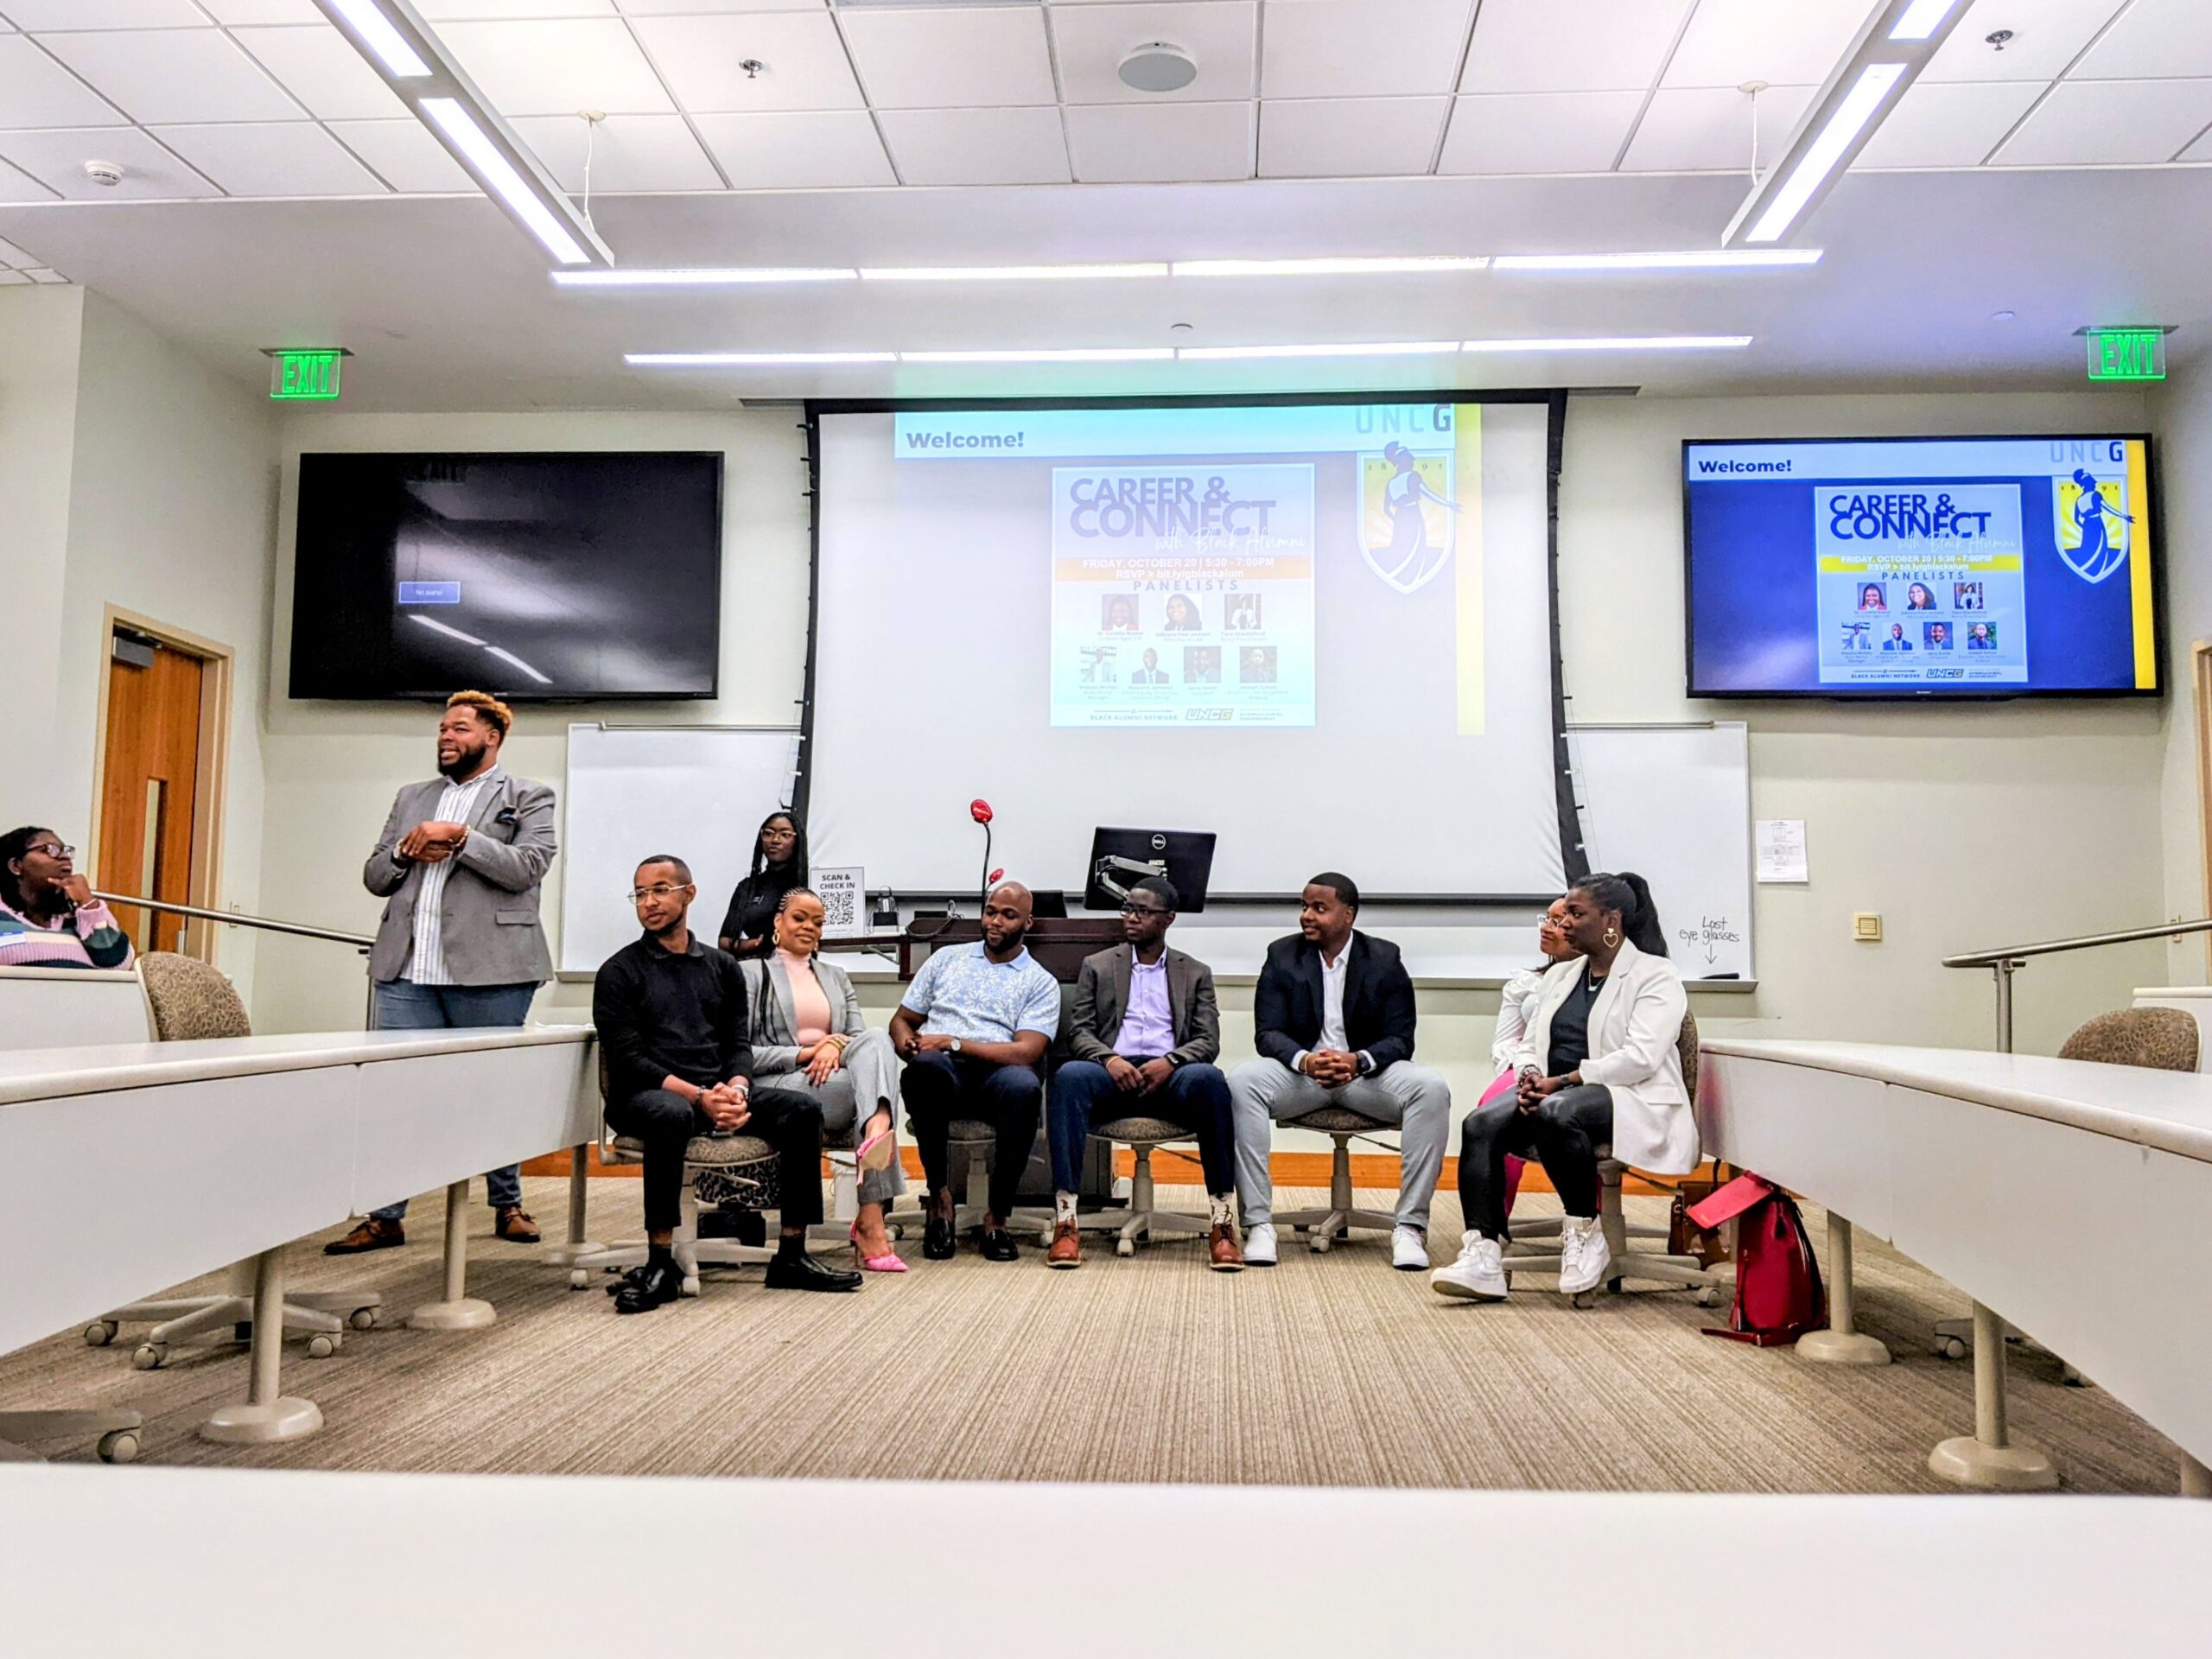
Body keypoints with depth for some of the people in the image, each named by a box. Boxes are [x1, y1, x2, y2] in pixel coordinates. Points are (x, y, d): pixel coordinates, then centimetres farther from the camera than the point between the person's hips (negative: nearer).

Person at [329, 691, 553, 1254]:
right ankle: (385, 1217, 8)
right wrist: (406, 852, -2)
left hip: (486, 971, -4)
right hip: (407, 972, 4)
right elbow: (374, 876, 19)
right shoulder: (412, 798, 21)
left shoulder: (528, 798, 5)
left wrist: (459, 836, -14)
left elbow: (526, 868, -10)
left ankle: (507, 1205, 20)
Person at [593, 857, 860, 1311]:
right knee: (672, 1114, -39)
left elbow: (738, 1043, 11)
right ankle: (660, 1264, -31)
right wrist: (697, 1095, -20)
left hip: (718, 1092, 5)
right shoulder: (619, 972, 4)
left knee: (802, 1109, -17)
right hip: (645, 1096, -4)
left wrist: (736, 1089, -13)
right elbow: (627, 1058, -7)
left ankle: (791, 1256, -12)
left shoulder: (722, 966, 17)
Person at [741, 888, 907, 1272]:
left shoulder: (835, 976, 28)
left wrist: (836, 1046, -11)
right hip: (779, 1088, -4)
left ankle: (877, 1131, -61)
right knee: (871, 1083, -33)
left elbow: (860, 1035, 14)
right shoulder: (753, 973, 11)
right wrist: (804, 1054, -12)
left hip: (837, 1077, 4)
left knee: (876, 1040, -32)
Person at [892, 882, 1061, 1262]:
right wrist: (907, 1043, -3)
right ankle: (939, 1195, -22)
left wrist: (954, 1043, -12)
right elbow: (901, 1020, 22)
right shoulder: (946, 958, 23)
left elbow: (1026, 1051, -4)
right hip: (940, 1074, 1)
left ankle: (998, 1214, -22)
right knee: (926, 1066, -37)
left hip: (995, 1075, -1)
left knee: (1024, 1086, -38)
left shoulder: (1041, 983, 12)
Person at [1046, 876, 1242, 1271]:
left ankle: (1221, 1220, -34)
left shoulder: (1196, 973, 18)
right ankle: (1065, 1218, -38)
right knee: (1069, 1076, -35)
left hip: (1170, 1075, 0)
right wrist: (1109, 1059, -13)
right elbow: (1079, 1031, 9)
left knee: (1209, 1078, -36)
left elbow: (1208, 1041, 7)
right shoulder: (1097, 966, 19)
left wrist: (1170, 1062, -15)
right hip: (1114, 1074, 0)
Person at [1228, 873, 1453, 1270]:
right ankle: (1258, 1224, -28)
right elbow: (1267, 1033, -3)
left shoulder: (1384, 959, 2)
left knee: (1431, 1090, -30)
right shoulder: (1282, 956, 4)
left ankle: (1410, 1226, -22)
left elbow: (1400, 1040, -3)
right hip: (1300, 1069, 0)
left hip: (1367, 1070, 0)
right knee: (1242, 1082, -31)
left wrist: (1357, 1061, -26)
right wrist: (1305, 1060, -26)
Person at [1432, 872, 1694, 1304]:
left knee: (1556, 1111, -38)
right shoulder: (1560, 974, 22)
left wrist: (1563, 1081, -19)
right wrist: (1530, 1076, -6)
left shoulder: (1655, 976, -1)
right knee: (1480, 1124, -23)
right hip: (1551, 1095, 6)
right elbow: (1529, 1045, 18)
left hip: (1631, 1102, -6)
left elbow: (1641, 1058, -14)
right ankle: (1483, 1255, -31)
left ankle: (1584, 1234, -20)